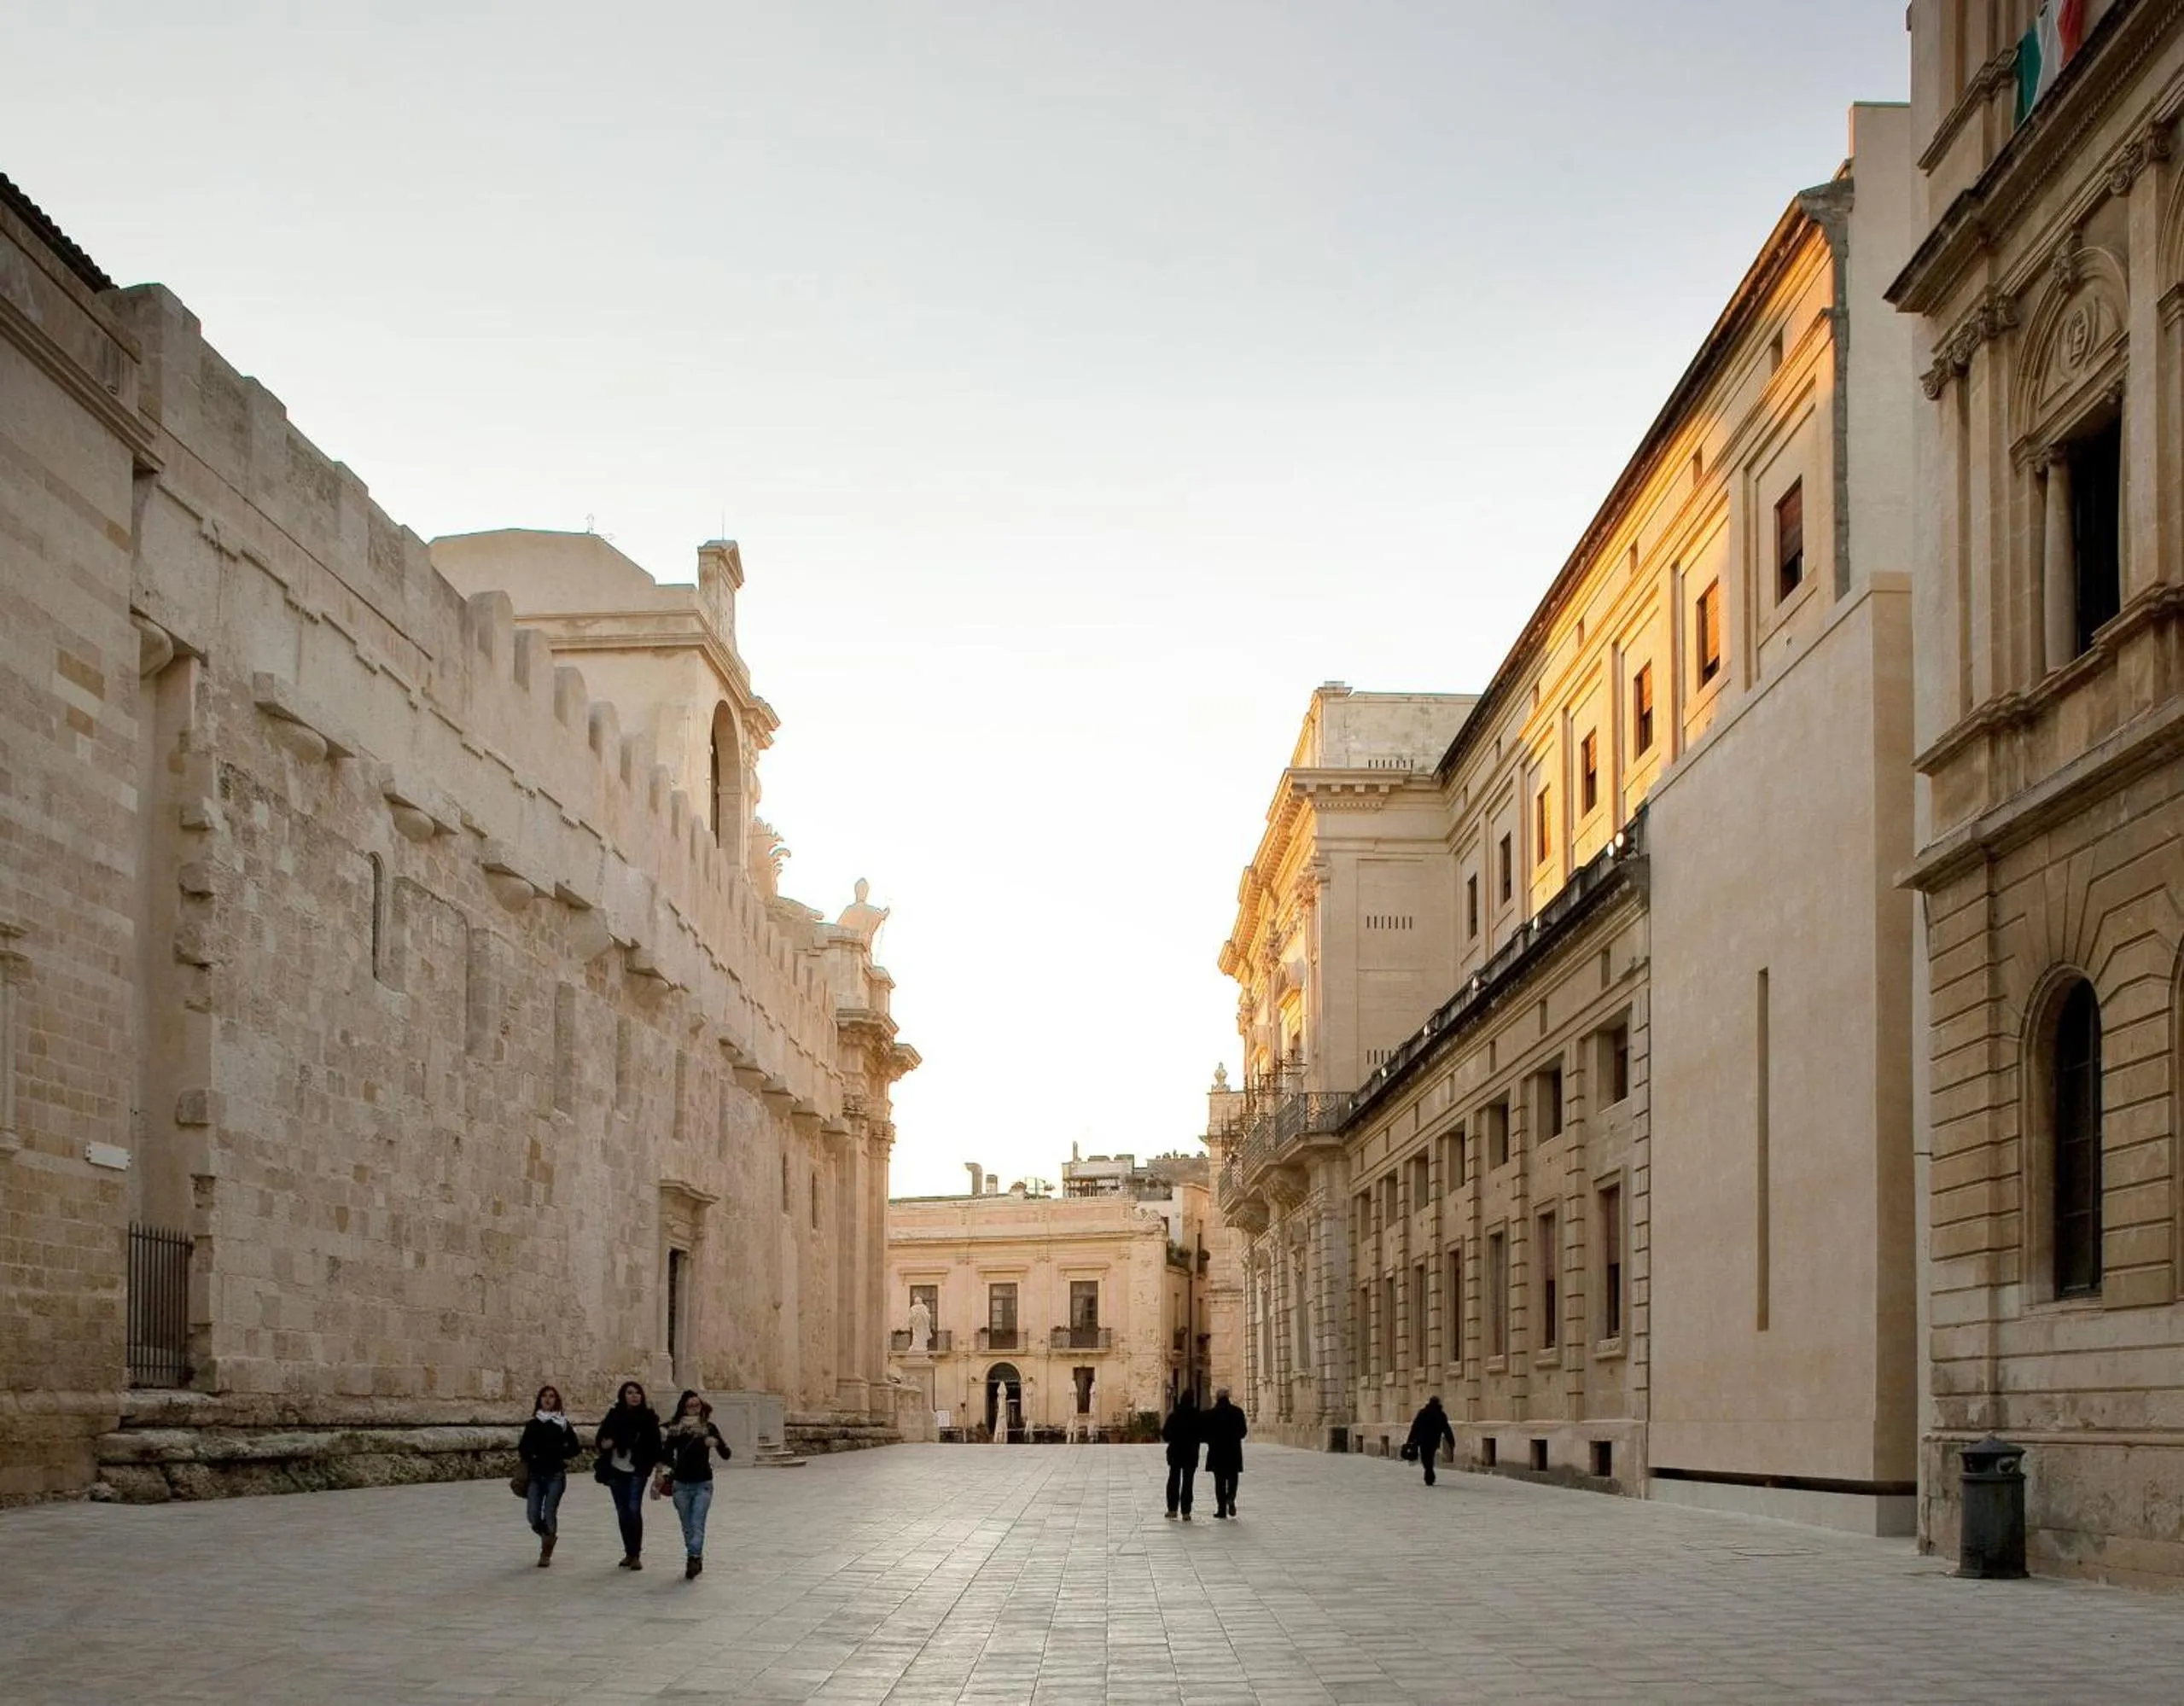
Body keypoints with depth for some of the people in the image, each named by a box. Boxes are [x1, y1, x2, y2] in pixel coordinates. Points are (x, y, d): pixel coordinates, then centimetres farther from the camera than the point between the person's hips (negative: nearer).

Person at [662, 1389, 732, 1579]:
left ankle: (693, 1558, -24)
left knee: (697, 1524, -14)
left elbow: (726, 1455, -5)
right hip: (681, 1484, 2)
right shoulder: (675, 1429, 0)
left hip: (703, 1484, -2)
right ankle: (696, 1560, 21)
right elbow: (667, 1455, 0)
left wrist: (716, 1443, -25)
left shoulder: (709, 1428, -1)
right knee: (688, 1526, 9)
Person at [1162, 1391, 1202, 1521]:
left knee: (1174, 1481, 14)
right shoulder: (1197, 1417, -10)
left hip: (1175, 1453, 1)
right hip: (1191, 1454, -1)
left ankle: (1172, 1509, 12)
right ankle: (1186, 1512, -1)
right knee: (1187, 1482, 3)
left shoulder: (1173, 1416, -9)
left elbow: (1166, 1435, -6)